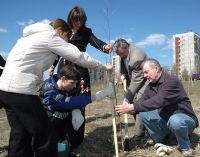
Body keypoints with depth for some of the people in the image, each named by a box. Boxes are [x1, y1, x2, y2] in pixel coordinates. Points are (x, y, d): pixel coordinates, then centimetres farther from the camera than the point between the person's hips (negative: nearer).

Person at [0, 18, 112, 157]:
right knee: (45, 136, -2)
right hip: (20, 90, -10)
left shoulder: (32, 36, 25)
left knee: (20, 136, 14)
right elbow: (79, 57, -2)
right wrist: (104, 67, 8)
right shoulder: (50, 35, -2)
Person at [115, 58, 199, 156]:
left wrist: (132, 107, -40)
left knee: (175, 121, -40)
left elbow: (158, 101, -39)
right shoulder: (150, 86, 0)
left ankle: (186, 148, -9)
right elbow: (142, 101, -7)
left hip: (184, 117, -7)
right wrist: (128, 109, -28)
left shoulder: (171, 81, -25)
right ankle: (160, 142, 3)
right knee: (143, 113, -12)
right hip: (165, 118, 7)